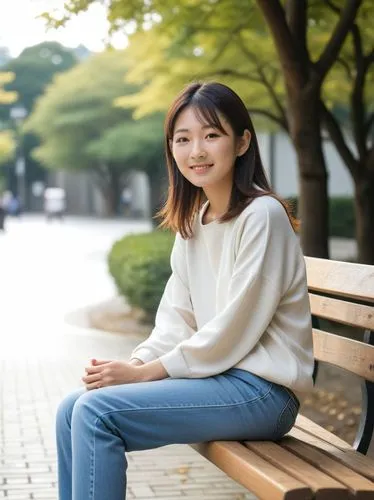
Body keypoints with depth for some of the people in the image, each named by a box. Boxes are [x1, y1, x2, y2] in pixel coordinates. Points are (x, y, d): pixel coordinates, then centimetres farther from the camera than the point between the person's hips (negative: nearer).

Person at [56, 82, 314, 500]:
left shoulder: (261, 216, -14)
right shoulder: (192, 221, 12)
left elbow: (231, 331, -17)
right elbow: (177, 320, 10)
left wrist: (146, 373, -14)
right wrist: (134, 364, -8)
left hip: (260, 388, -8)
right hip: (213, 374, 8)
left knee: (96, 412, -19)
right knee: (73, 410, 0)